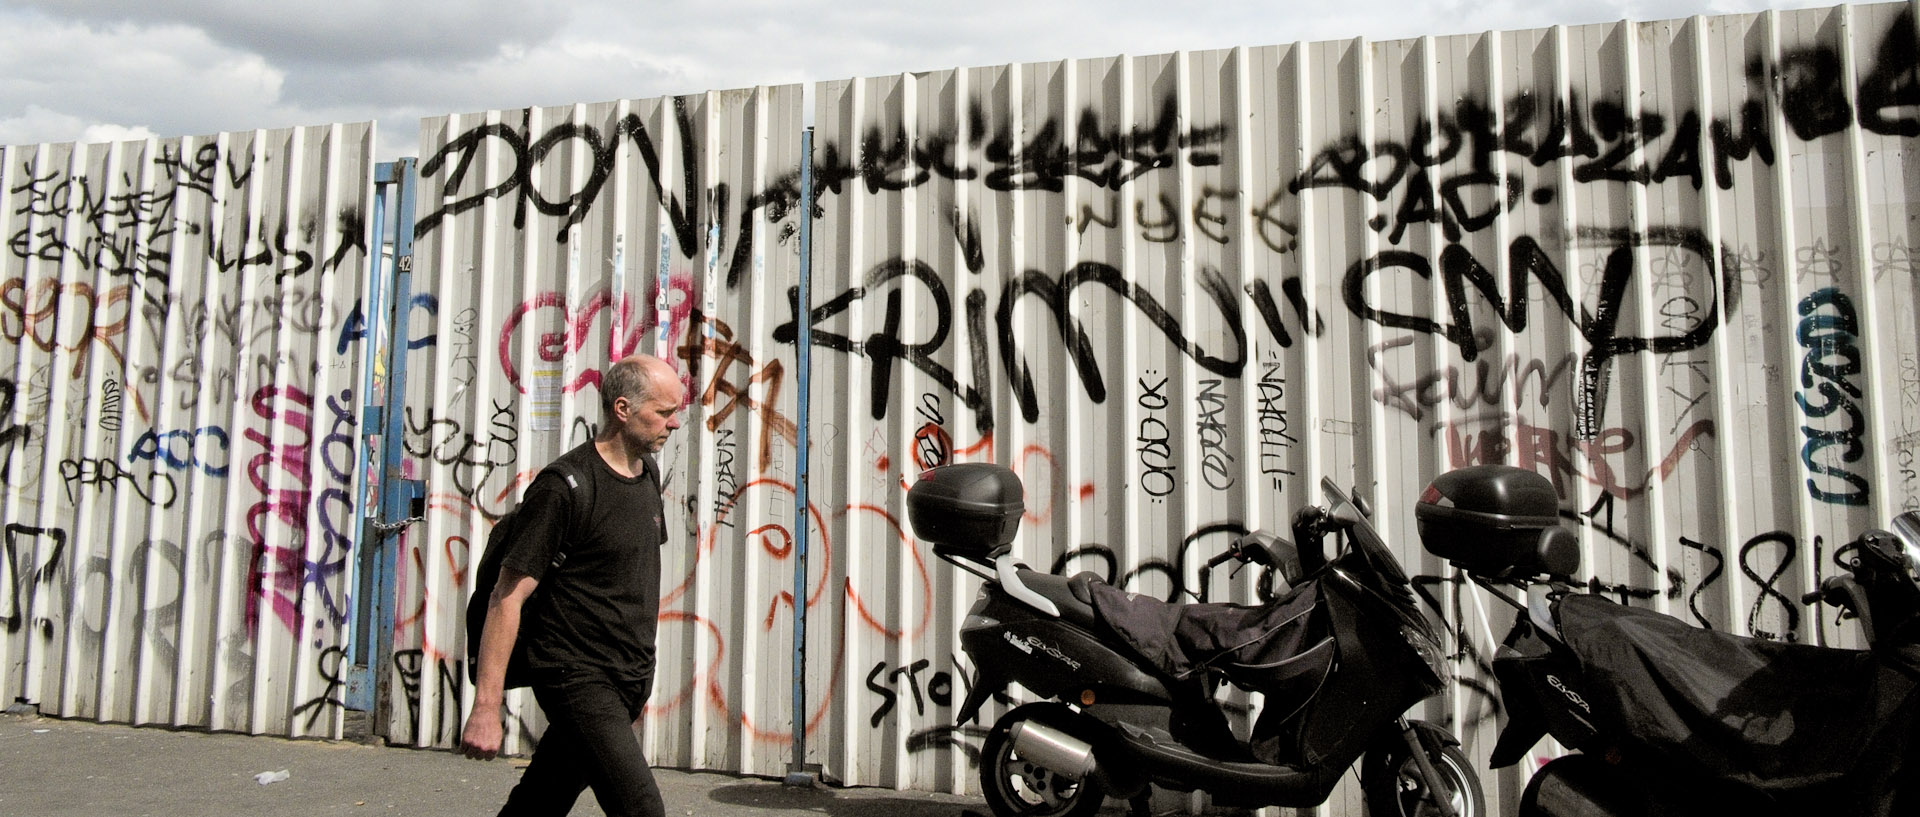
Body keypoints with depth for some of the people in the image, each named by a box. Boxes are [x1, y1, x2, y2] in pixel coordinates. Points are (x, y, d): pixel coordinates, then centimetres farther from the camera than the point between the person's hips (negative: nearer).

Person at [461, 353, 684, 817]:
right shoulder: (564, 486, -16)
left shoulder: (647, 471, 9)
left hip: (630, 680, 7)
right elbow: (507, 597, -15)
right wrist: (486, 707, -16)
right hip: (578, 679, -7)